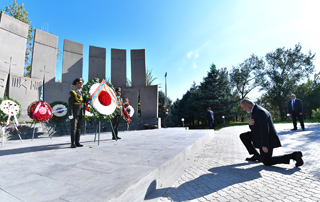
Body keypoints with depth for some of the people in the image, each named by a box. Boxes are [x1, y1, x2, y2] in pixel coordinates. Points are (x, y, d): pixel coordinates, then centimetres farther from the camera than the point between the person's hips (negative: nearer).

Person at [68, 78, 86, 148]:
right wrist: (70, 114, -15)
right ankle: (73, 143, 4)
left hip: (81, 113, 6)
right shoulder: (72, 92, -3)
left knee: (79, 128, 8)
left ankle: (77, 142, 15)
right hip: (74, 113, -6)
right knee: (73, 128, -2)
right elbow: (70, 104, -9)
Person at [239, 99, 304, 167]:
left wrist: (264, 145, -28)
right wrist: (250, 123, -16)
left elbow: (264, 129, -29)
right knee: (243, 136, 8)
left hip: (267, 139, -9)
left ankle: (294, 155, 1)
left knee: (267, 162, -1)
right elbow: (253, 128, 9)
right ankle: (257, 156, 12)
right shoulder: (255, 111, 8)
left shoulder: (260, 111, -24)